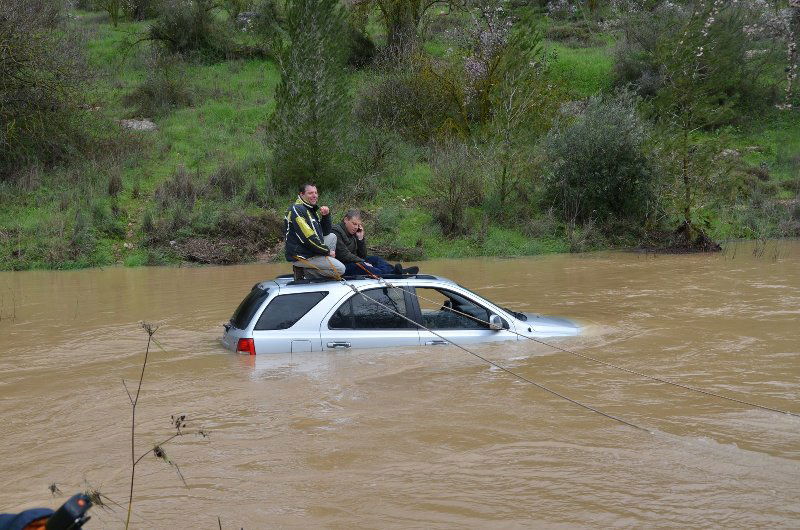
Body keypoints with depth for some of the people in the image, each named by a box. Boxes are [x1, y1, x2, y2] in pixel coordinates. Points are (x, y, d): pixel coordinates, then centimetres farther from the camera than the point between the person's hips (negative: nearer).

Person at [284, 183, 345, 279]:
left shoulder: (311, 210, 17)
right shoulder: (298, 210, -17)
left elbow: (325, 233, 19)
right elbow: (308, 238, -23)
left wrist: (326, 216, 1)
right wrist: (327, 251, -13)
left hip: (310, 251, 10)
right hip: (302, 257, -10)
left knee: (332, 236, 22)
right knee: (340, 269, -11)